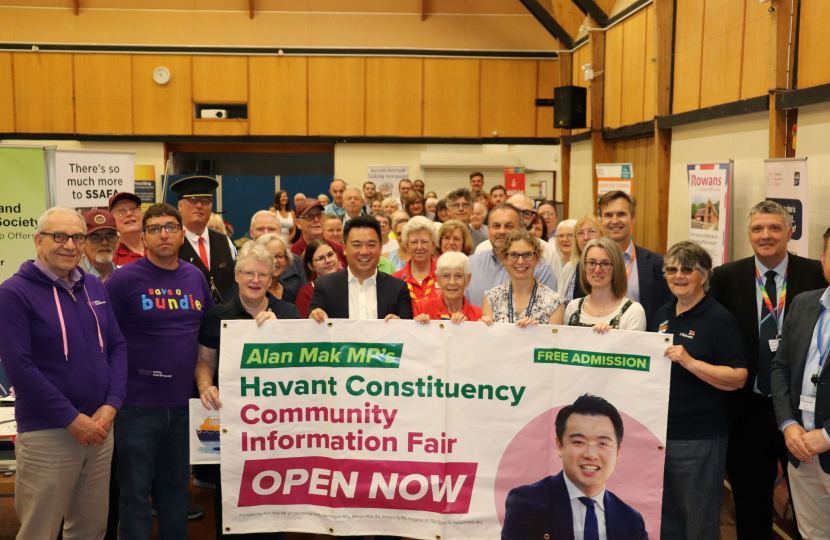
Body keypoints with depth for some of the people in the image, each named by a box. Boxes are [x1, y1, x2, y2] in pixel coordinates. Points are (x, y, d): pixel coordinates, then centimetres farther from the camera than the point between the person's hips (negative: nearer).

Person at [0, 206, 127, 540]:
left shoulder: (95, 287, 9)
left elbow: (118, 347, 9)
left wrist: (111, 405, -6)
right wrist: (72, 418, -16)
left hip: (100, 426, 6)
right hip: (46, 434, -5)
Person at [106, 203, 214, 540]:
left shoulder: (196, 277, 5)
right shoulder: (124, 279, -10)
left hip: (184, 402, 4)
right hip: (138, 404, -4)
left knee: (176, 487, 18)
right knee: (136, 492, 7)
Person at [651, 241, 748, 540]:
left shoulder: (719, 319, -10)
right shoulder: (663, 314, 11)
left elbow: (738, 378, -16)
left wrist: (690, 362, -25)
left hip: (698, 439, -7)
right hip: (657, 432, 7)